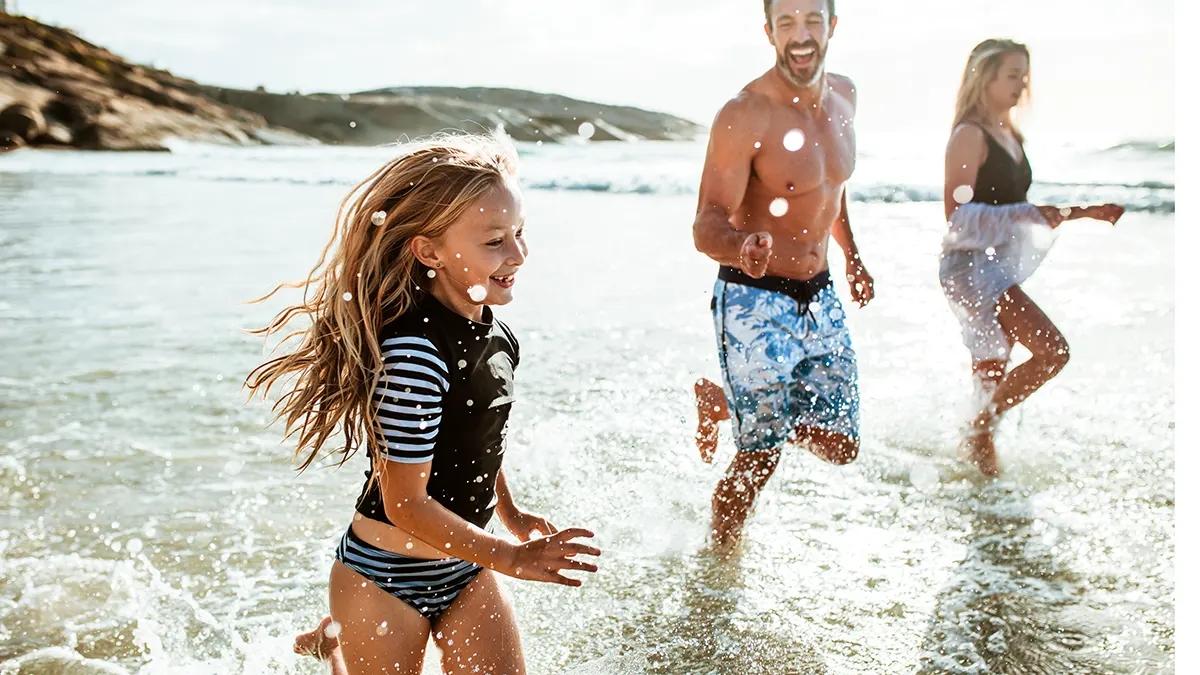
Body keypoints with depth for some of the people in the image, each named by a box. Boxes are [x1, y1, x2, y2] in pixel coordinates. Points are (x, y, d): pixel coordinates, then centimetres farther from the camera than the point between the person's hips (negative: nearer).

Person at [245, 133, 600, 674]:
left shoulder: (494, 334, -4)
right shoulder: (414, 352, -29)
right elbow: (405, 505, -26)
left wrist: (511, 516, 21)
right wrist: (511, 558, -20)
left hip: (466, 566, 7)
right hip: (385, 577, -6)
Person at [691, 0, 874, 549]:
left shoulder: (844, 96, 4)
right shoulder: (744, 116, -19)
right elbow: (706, 226, -23)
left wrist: (852, 255, 24)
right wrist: (744, 245, -45)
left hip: (821, 298, 7)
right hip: (755, 303, -7)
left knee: (839, 447, 10)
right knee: (760, 455, -2)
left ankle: (722, 401, 32)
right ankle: (720, 559, 25)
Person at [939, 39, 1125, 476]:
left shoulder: (1013, 137, 16)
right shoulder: (970, 136, -10)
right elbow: (957, 213, -18)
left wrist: (1084, 213, 15)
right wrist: (1026, 214, -25)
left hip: (1003, 268, 9)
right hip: (971, 266, -9)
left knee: (993, 374, 13)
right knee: (1052, 351, -16)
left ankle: (981, 443, 26)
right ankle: (979, 430, -2)